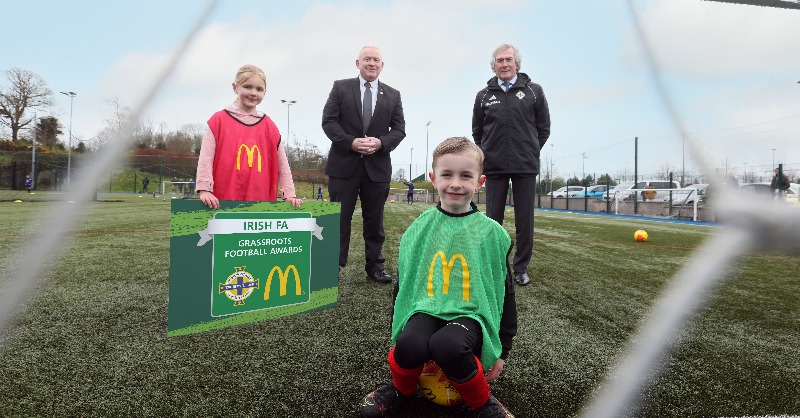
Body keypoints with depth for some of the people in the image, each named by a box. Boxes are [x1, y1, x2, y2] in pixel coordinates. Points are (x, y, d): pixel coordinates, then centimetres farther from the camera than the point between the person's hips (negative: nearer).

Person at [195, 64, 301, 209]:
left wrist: (289, 194, 3)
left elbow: (282, 163, 10)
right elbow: (206, 158, 0)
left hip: (261, 200, 2)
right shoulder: (219, 120, 4)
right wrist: (205, 189, -11)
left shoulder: (269, 125, 10)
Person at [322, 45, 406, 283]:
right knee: (339, 218, 3)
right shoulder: (341, 87, 6)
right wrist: (351, 142, -15)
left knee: (374, 219, 9)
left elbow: (399, 129, 6)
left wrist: (380, 142, -13)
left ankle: (374, 265, 21)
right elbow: (328, 121, -1)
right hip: (344, 164, -1)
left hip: (378, 166, 2)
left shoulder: (393, 95, 11)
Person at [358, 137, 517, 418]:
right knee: (410, 345, -31)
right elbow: (402, 283, 13)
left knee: (447, 345, -35)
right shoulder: (418, 229, 4)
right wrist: (396, 330, 13)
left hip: (470, 314, -1)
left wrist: (502, 349, 8)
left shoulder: (492, 233, 0)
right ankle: (401, 389, 5)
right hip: (425, 309, 2)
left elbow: (504, 290, 7)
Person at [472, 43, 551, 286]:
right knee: (493, 220, 4)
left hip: (525, 167, 0)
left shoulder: (534, 91, 5)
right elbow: (477, 132, 15)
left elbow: (543, 128, 10)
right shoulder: (484, 95, 7)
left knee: (525, 221, 3)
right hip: (494, 167, 1)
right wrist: (488, 154, 9)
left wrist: (530, 153, 8)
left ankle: (521, 268, 16)